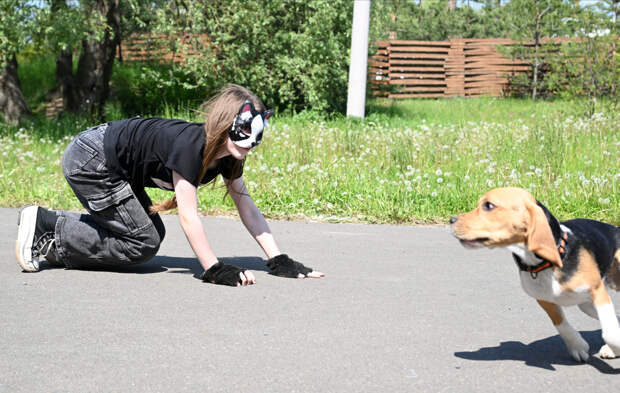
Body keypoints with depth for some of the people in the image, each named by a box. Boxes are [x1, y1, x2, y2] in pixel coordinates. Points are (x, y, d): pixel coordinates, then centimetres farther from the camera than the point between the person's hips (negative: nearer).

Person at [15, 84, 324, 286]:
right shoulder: (189, 145, -32)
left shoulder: (229, 157, -6)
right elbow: (188, 215, -34)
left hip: (115, 169, 10)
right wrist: (215, 270, -36)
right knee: (144, 243, -9)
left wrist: (279, 261, -10)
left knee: (152, 233, 10)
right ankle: (44, 225, -3)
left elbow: (247, 208, -3)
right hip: (89, 161, -10)